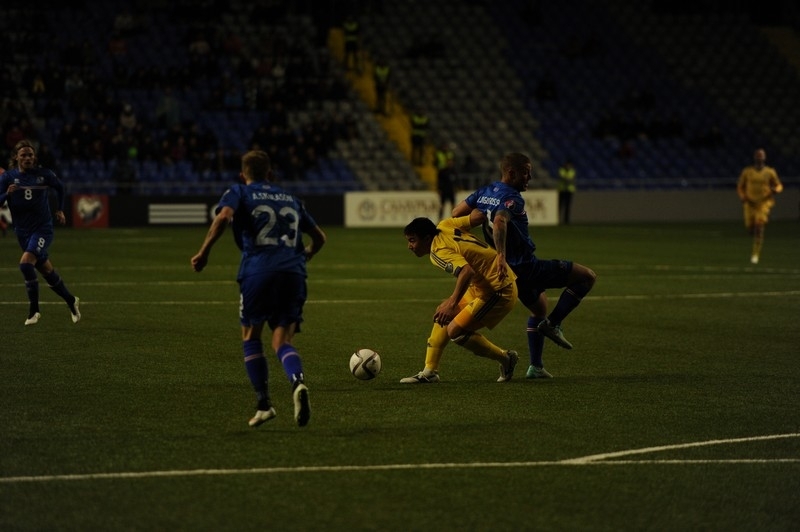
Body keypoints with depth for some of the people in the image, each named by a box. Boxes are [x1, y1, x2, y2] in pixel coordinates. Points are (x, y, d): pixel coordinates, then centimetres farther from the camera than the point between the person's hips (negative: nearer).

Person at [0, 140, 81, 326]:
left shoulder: (44, 174, -5)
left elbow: (60, 187, 15)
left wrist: (60, 210, 11)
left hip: (43, 229, -3)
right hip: (23, 232, 3)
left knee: (26, 263, -24)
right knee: (47, 271, 12)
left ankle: (34, 310, -13)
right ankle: (71, 301, 34)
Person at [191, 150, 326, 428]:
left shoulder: (239, 193, 11)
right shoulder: (290, 199, 25)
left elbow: (223, 217, -11)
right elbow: (319, 237, 30)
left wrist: (204, 252, -8)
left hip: (258, 271, -3)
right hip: (293, 274, 3)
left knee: (250, 336, 16)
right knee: (282, 341, 6)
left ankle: (264, 404, 8)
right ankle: (298, 382, -27)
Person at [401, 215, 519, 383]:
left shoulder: (439, 252, -22)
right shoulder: (445, 226, 2)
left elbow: (467, 271, -38)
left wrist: (452, 304, -42)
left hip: (498, 292, -10)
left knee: (455, 331, -12)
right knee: (442, 316, 11)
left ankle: (505, 358, 6)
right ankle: (429, 372, 13)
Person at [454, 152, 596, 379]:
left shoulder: (484, 192, 5)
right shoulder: (511, 198, -21)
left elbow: (456, 213, 11)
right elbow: (499, 222, -40)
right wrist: (501, 254, -50)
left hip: (511, 271, 9)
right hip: (527, 267, -9)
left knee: (538, 308, 31)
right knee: (587, 277, -5)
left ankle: (536, 367, 27)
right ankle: (552, 323, -6)